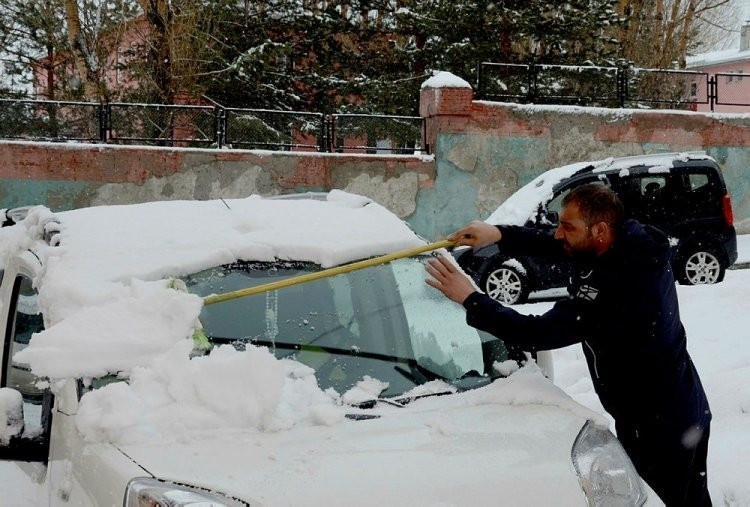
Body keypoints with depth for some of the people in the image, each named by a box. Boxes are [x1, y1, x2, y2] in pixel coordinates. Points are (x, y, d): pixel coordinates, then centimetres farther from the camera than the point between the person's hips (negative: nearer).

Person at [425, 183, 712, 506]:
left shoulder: (613, 288, -32)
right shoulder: (637, 243, -4)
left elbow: (537, 334, -30)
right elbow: (555, 246, 9)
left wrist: (470, 299, -24)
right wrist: (500, 234, -2)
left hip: (657, 429, -9)